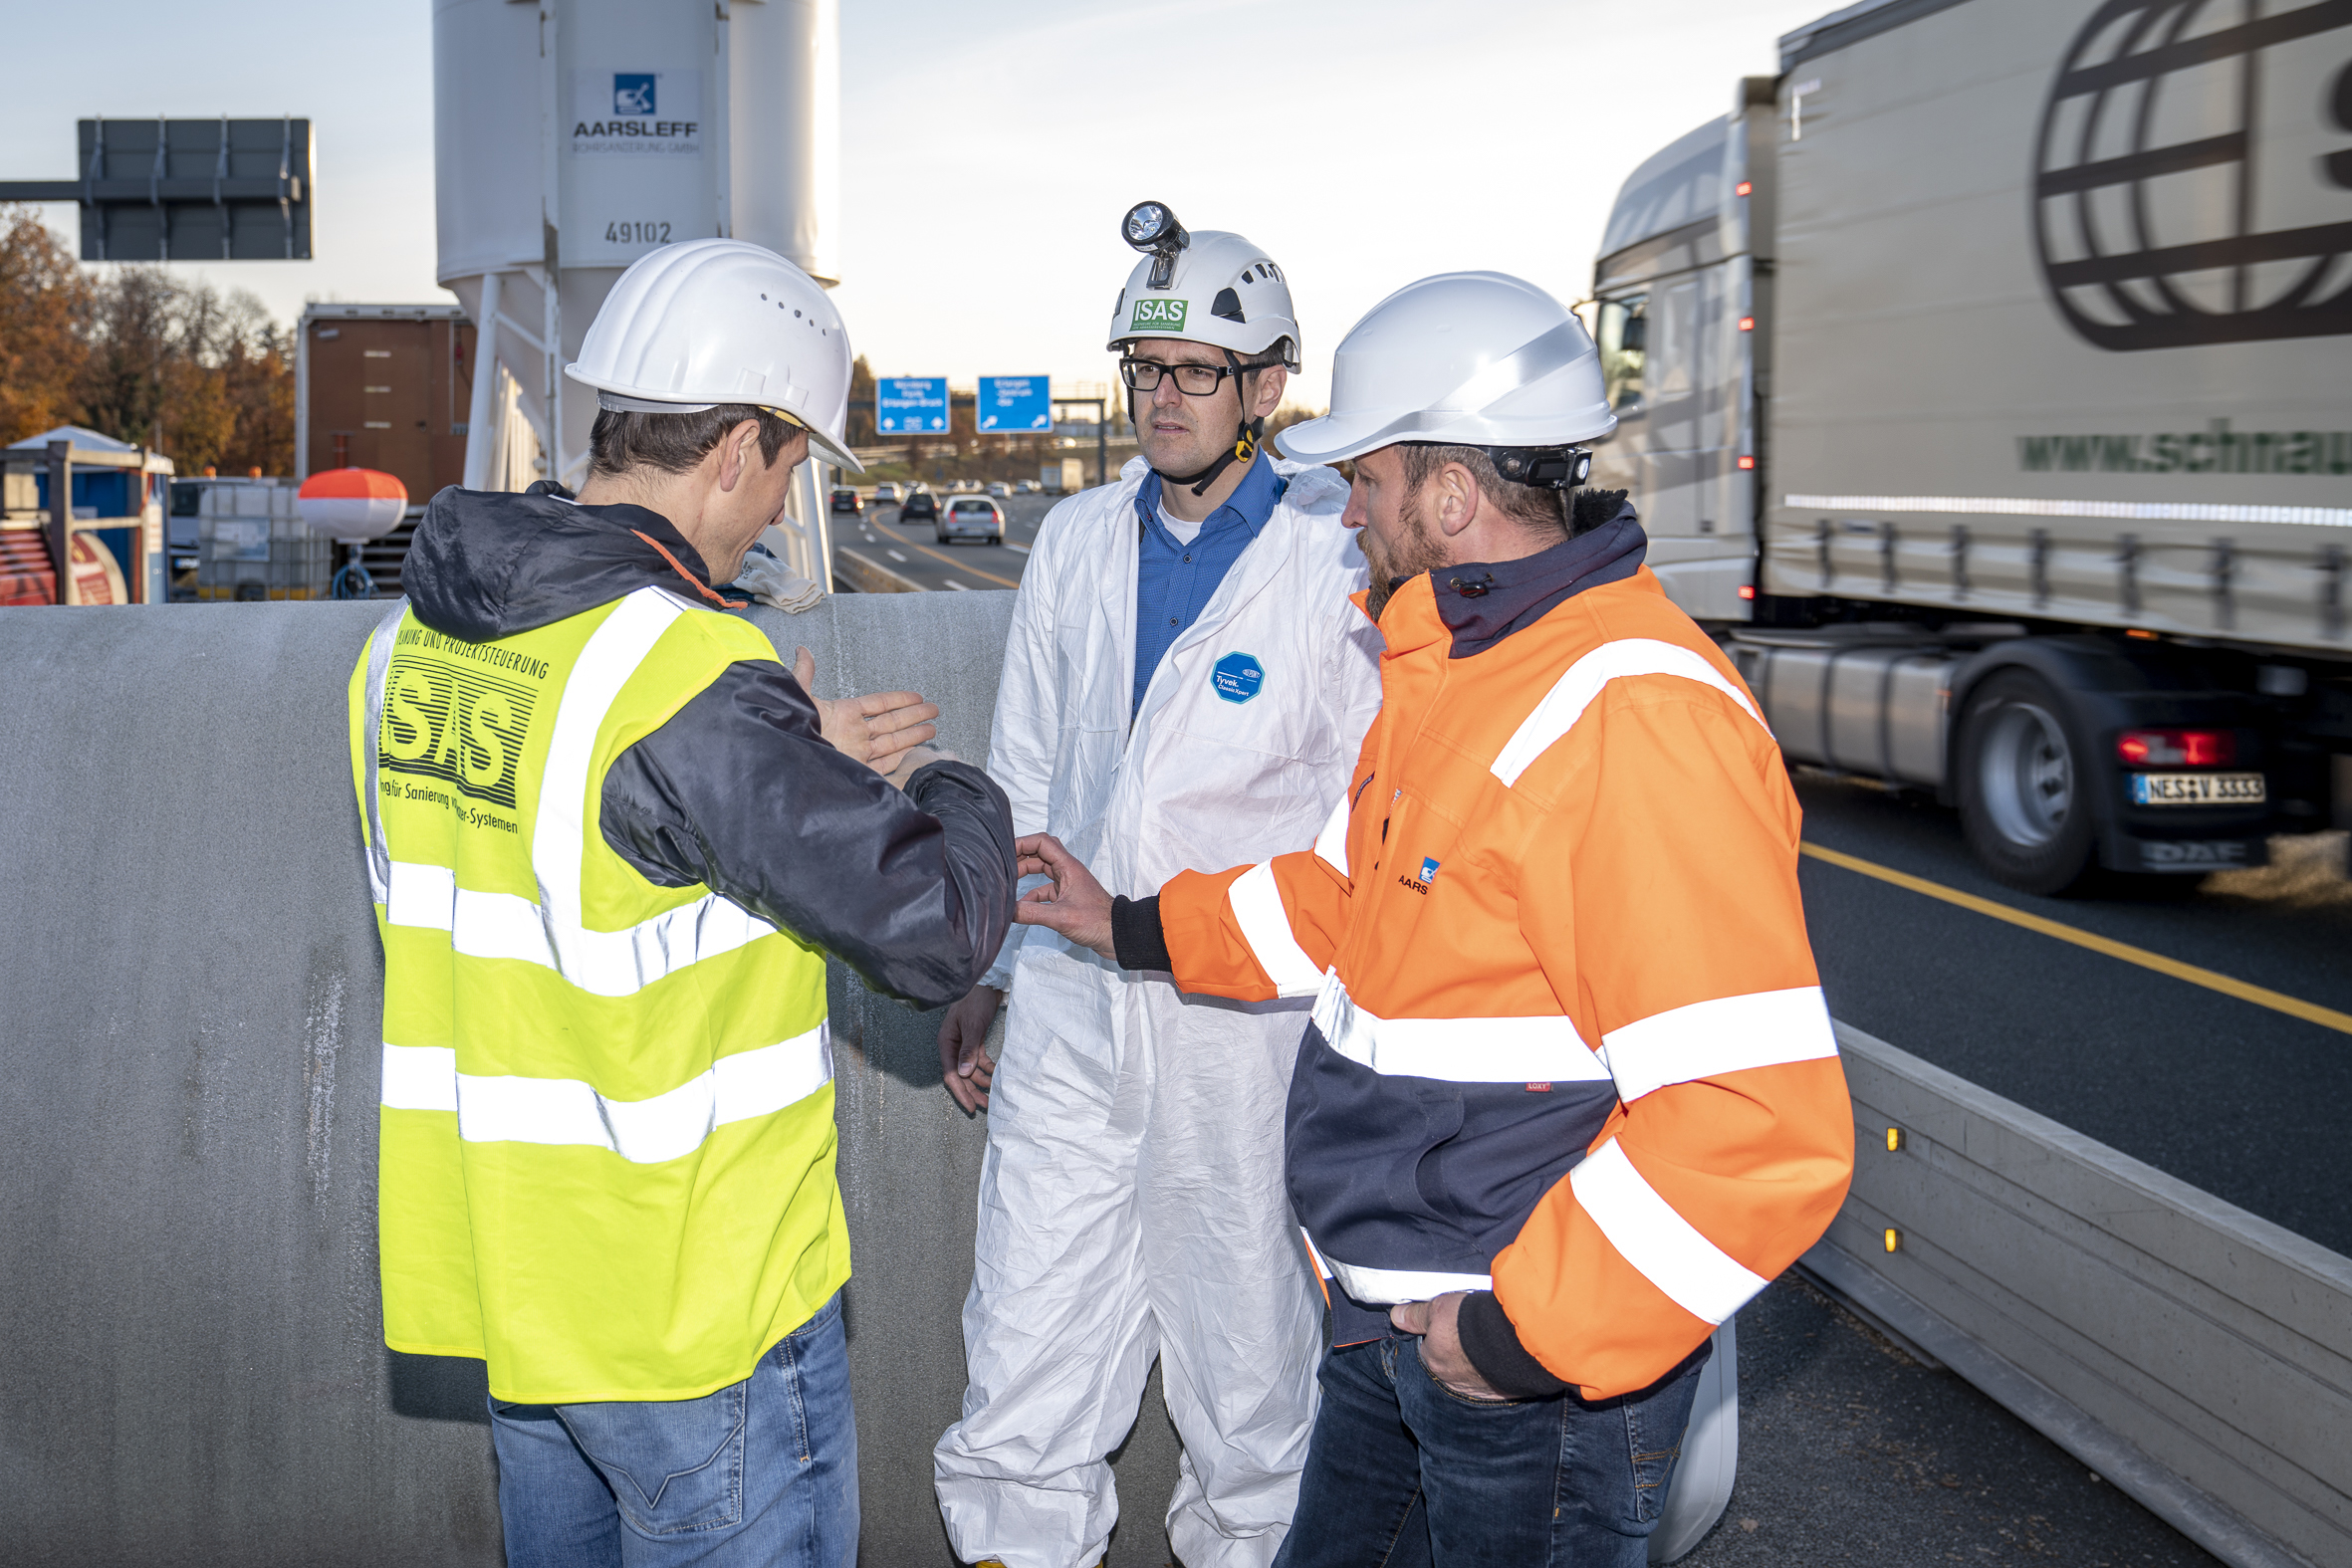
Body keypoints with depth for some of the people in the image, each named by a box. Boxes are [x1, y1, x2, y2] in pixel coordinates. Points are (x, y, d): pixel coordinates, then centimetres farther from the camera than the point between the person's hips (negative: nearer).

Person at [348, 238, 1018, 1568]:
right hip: (698, 1306, -8)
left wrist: (794, 758, 9)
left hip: (497, 1270, 8)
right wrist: (958, 795, -2)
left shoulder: (414, 642, 2)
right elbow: (933, 932, -23)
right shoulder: (688, 674, -24)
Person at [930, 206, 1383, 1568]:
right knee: (1027, 1355, 8)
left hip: (1243, 1023, -4)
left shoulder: (1343, 560, -8)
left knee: (1244, 1347, 12)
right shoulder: (1076, 543, 8)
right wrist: (985, 970, 15)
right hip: (1067, 1007, 4)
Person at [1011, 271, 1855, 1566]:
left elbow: (1762, 1127, -31)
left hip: (1541, 1370, -9)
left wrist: (1535, 1336, -24)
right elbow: (1350, 891, 24)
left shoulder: (1633, 718, -27)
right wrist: (1136, 928, 26)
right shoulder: (1456, 665, 7)